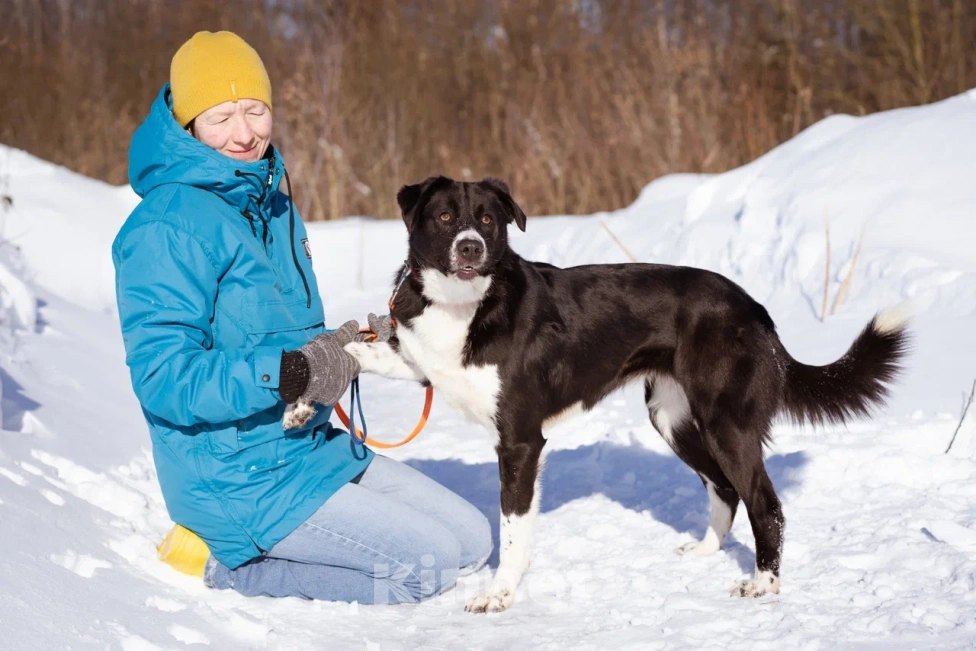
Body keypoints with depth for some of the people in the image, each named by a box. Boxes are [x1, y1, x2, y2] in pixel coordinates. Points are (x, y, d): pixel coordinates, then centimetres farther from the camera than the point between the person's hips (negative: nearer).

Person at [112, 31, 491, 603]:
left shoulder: (274, 204, 10)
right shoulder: (169, 227, -19)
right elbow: (163, 377, -25)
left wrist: (351, 343, 2)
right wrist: (288, 374, -33)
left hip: (312, 446, 9)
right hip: (239, 480, -9)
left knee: (473, 539, 10)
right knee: (431, 562, -12)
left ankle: (246, 549, 10)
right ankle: (228, 562, -3)